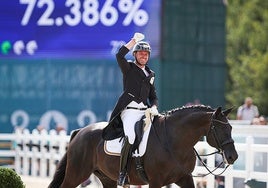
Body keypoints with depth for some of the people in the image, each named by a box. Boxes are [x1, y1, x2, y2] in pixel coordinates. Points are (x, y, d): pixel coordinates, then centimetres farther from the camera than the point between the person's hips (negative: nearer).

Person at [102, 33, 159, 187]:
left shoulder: (150, 74, 23)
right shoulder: (129, 68, 7)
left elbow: (153, 96, 23)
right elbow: (120, 55, -14)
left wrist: (154, 107, 1)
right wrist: (134, 40, -11)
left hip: (145, 110, 6)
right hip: (129, 110, -6)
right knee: (130, 136, -29)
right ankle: (123, 172, -26)